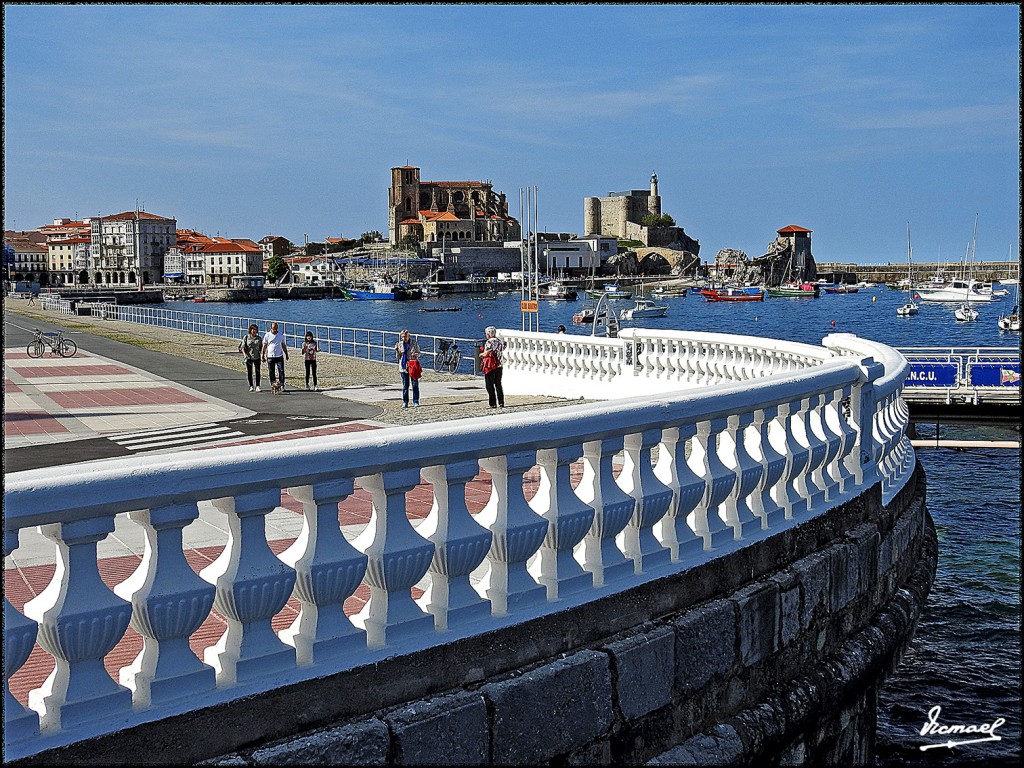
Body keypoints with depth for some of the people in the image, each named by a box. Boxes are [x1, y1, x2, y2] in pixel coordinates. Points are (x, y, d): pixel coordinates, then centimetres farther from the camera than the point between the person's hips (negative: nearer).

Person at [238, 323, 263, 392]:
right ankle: (251, 386, 17)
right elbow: (242, 347, -3)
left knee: (257, 372, -9)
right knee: (249, 372, 6)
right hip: (248, 357, -1)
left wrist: (262, 355, -1)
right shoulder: (246, 337, 1)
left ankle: (257, 386, -9)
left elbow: (261, 348, 12)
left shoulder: (259, 338, 8)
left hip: (256, 358, 1)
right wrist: (244, 354, -19)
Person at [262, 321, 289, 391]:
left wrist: (286, 354, 16)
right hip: (270, 356, -1)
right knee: (271, 372, 4)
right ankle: (273, 385, 12)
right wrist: (263, 356, 1)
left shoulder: (281, 335, 6)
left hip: (279, 356, 1)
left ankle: (282, 385, -3)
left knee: (281, 371, -6)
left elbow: (283, 345, 15)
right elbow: (264, 346, 4)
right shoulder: (267, 335, 0)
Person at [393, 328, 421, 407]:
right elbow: (398, 357, 8)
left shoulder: (415, 343, 0)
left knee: (415, 384, 0)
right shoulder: (400, 344, 5)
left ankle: (416, 401, 9)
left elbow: (418, 353, 6)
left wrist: (416, 354, -17)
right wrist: (396, 350, -10)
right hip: (403, 367, 2)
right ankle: (405, 402, 11)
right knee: (405, 386, 4)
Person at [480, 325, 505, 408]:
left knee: (490, 386, 1)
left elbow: (486, 354, -19)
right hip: (499, 366, 7)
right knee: (498, 385, 13)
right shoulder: (500, 341, 9)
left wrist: (481, 354, 4)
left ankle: (493, 404, 0)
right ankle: (501, 403, 12)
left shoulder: (489, 342, -14)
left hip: (490, 367, -7)